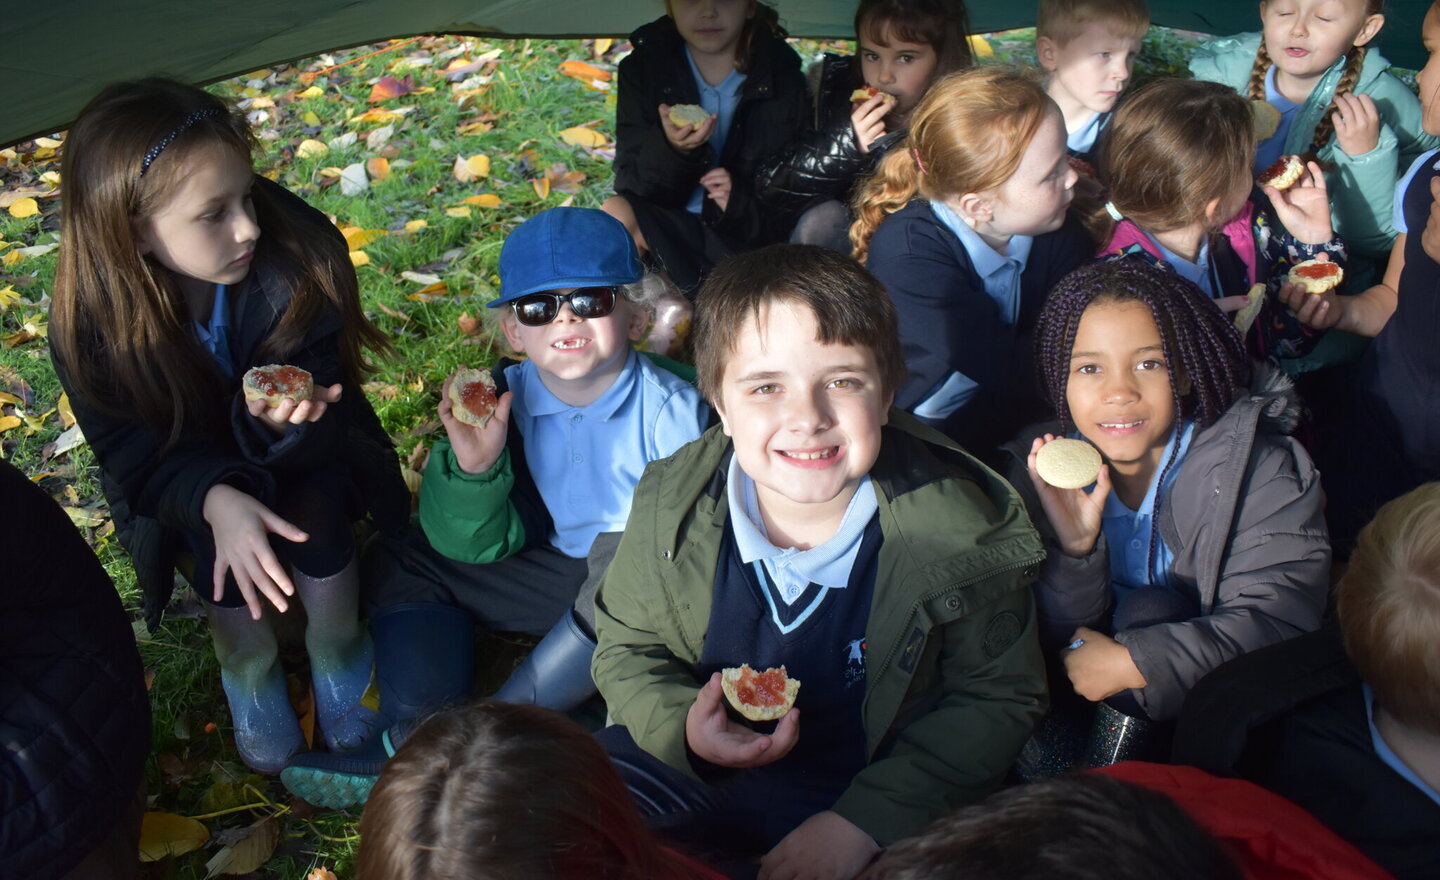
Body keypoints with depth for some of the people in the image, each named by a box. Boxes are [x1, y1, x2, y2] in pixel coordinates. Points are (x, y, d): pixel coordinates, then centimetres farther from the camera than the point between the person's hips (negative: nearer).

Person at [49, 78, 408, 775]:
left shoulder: (297, 258, -31)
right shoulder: (90, 320, -28)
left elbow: (322, 388, -22)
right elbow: (133, 452, -20)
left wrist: (275, 420, -46)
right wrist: (215, 499, -40)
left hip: (300, 460, 0)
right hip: (178, 484, 0)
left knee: (315, 510, -25)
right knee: (220, 547, -24)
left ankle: (337, 653, 4)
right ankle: (248, 668, 7)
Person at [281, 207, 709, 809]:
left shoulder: (672, 410, -18)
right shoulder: (503, 402, -7)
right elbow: (478, 547, -6)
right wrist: (472, 467, -24)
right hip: (555, 574, 5)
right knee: (399, 560, -3)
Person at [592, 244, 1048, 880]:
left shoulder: (963, 530, -20)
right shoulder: (671, 504, -13)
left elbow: (999, 697, -9)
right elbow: (627, 647, 1)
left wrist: (865, 820, -19)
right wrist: (681, 726, -22)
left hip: (874, 795, -1)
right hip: (690, 768, 2)